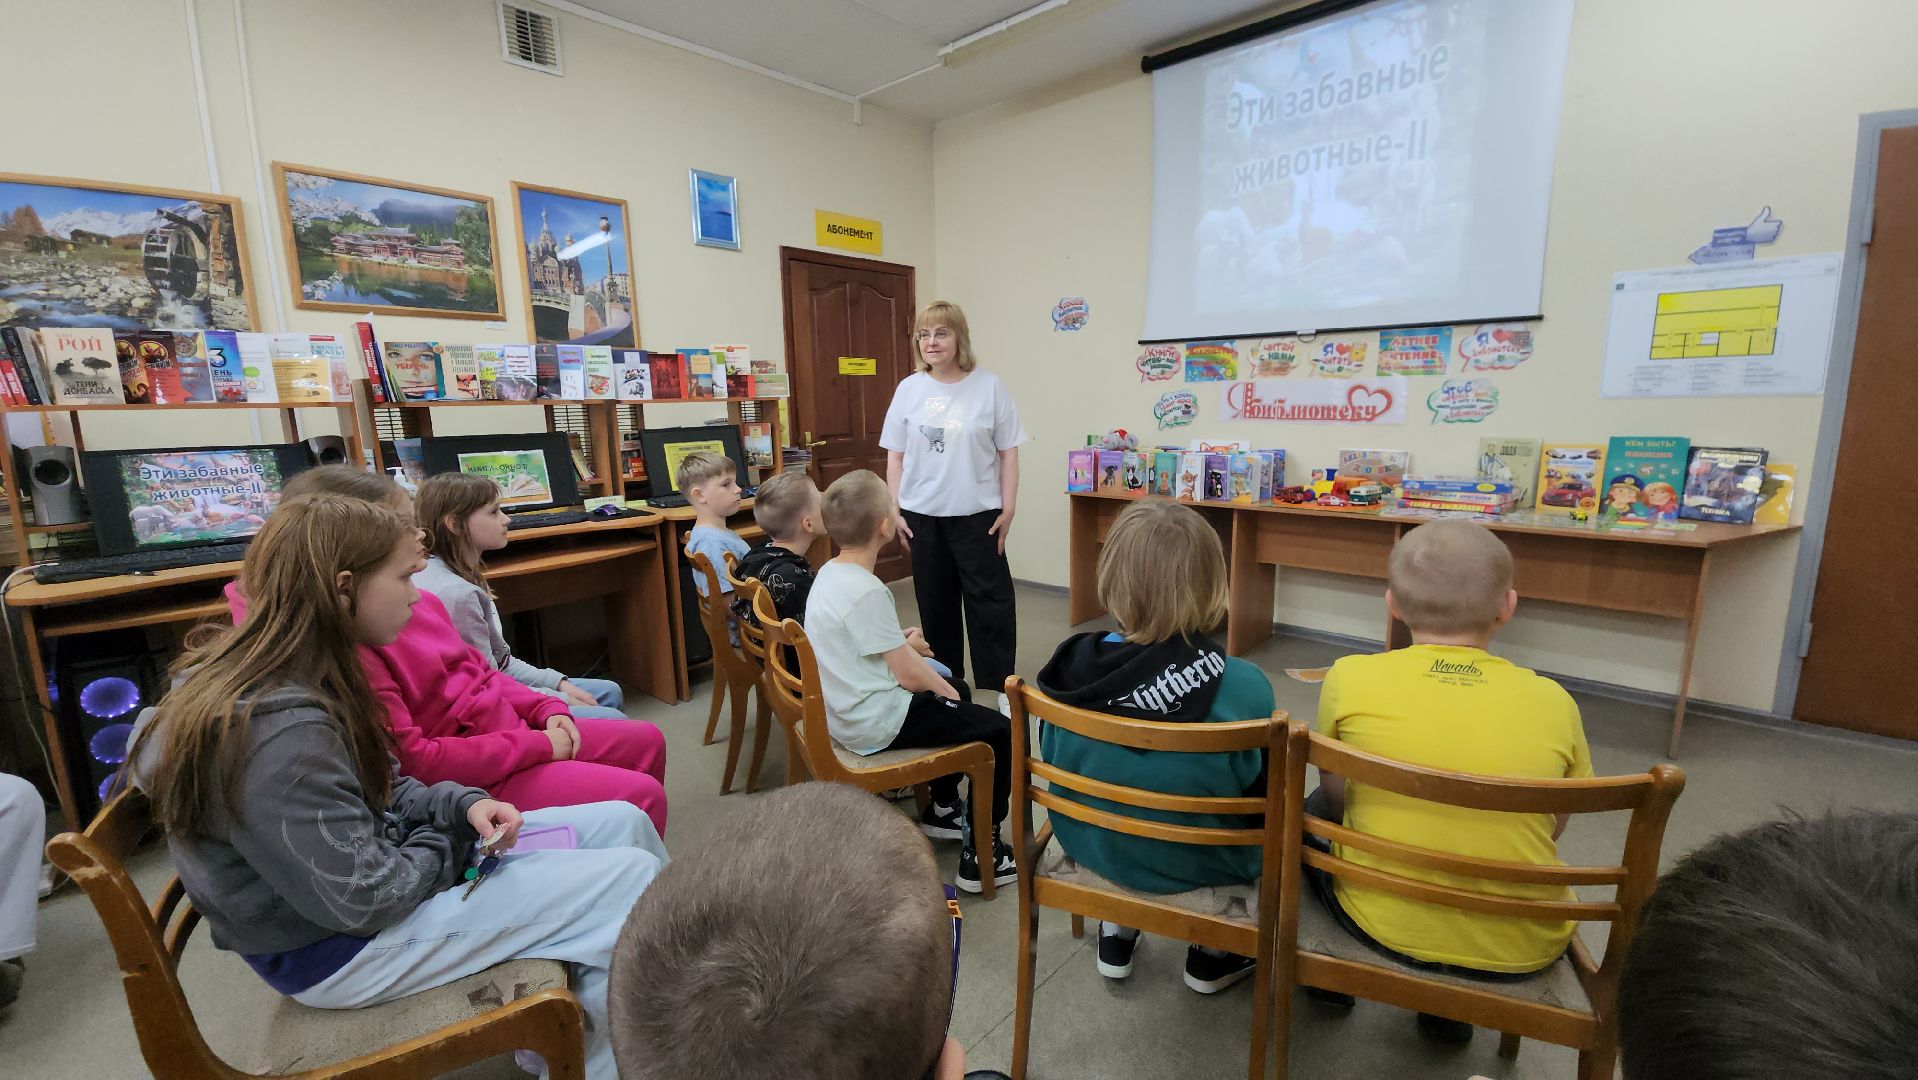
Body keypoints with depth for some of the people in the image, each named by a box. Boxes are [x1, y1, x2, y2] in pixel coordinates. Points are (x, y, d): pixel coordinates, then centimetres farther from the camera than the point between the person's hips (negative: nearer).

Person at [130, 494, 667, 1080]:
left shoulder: (296, 680, 0)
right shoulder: (279, 730, -31)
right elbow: (363, 899, -27)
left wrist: (462, 806, -7)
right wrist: (450, 846, -9)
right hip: (339, 949, -9)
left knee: (624, 823, 3)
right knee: (631, 876, -16)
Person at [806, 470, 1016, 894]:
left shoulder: (829, 573, 2)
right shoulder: (866, 591, -27)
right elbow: (909, 675, -23)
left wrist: (901, 644, 6)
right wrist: (941, 687, -5)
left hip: (845, 709, 10)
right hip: (875, 725, -10)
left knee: (957, 690, 28)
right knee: (1000, 731, -2)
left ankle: (942, 810, 39)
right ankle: (981, 853, 8)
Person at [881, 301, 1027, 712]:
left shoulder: (988, 386, -4)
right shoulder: (909, 389, 3)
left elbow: (1008, 452, -2)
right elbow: (895, 454, 7)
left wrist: (1008, 509, -7)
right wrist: (894, 509, 2)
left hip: (977, 515, -3)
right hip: (923, 516, 3)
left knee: (990, 603, 2)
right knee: (935, 603, 13)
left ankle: (999, 686, 15)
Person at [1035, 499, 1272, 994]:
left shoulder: (1068, 666, -20)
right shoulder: (1243, 688, -29)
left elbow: (1054, 761, -3)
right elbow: (1264, 794, -13)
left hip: (1091, 846, 3)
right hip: (1196, 865, -2)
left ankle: (1116, 935, 41)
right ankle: (1214, 953, 37)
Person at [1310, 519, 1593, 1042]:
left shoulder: (1350, 678, -14)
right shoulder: (1553, 701, -8)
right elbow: (1551, 829, 7)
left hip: (1383, 924, -2)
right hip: (1522, 949, 2)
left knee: (1316, 809, 26)